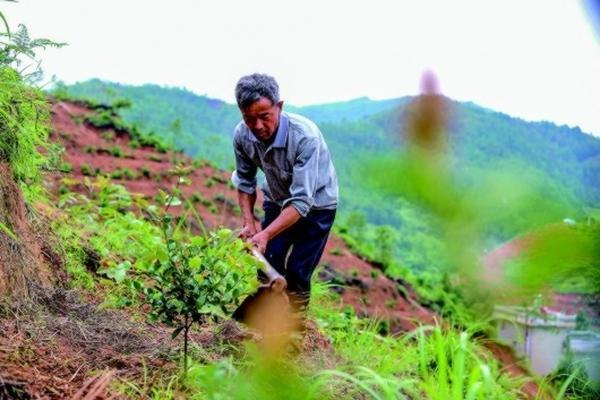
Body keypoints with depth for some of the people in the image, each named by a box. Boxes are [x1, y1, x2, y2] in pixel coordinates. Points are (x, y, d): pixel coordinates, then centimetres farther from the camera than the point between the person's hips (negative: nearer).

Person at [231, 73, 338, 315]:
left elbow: (301, 202, -39)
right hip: (277, 201, 4)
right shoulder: (242, 135, -21)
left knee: (297, 273, -7)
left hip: (315, 204, -4)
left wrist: (266, 234, -48)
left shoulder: (306, 136, -37)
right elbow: (245, 181, -4)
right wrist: (249, 222, -15)